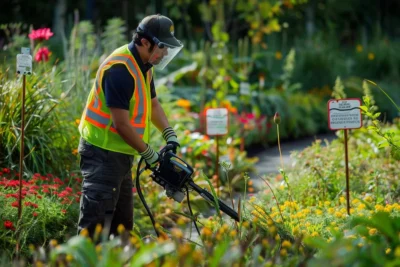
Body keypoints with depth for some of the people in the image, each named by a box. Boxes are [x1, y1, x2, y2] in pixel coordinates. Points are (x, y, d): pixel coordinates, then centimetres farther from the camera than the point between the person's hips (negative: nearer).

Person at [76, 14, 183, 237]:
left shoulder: (144, 67, 8)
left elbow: (153, 104, 23)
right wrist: (150, 155, -15)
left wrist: (170, 134, 7)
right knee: (95, 225, -11)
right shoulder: (120, 69, -23)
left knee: (122, 224, 15)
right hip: (103, 154, -10)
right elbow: (122, 125, -24)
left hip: (121, 154, 10)